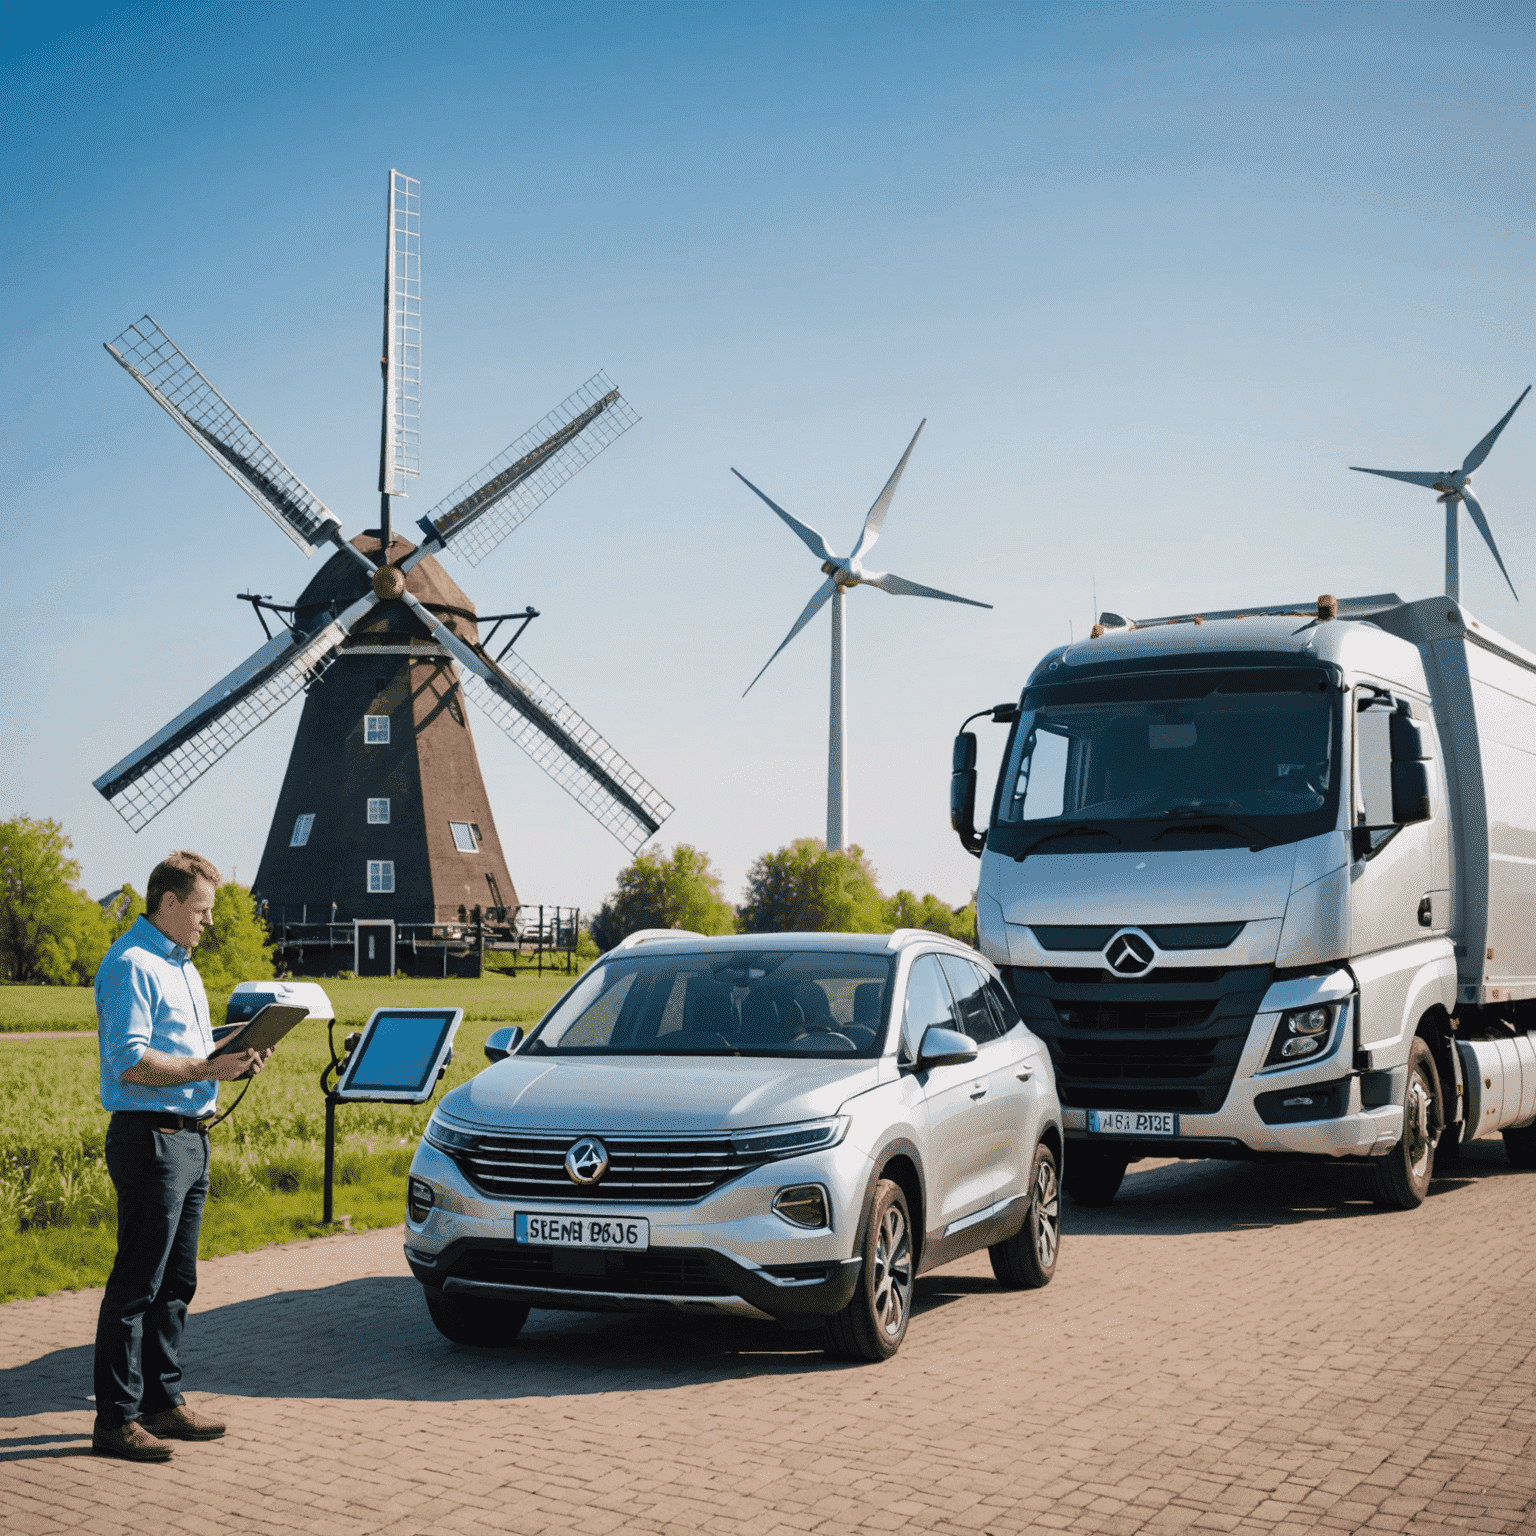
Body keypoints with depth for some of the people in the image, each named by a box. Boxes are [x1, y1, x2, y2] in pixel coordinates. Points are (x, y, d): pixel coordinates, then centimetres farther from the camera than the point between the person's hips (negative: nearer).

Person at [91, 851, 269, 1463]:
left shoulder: (179, 965, 19)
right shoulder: (131, 965, -13)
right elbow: (130, 1062, -22)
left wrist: (234, 1058, 8)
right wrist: (208, 1069, -23)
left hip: (189, 1138, 10)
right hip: (149, 1138, -10)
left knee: (175, 1282, 14)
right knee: (136, 1285, -5)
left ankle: (163, 1401, 23)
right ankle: (116, 1420, 0)